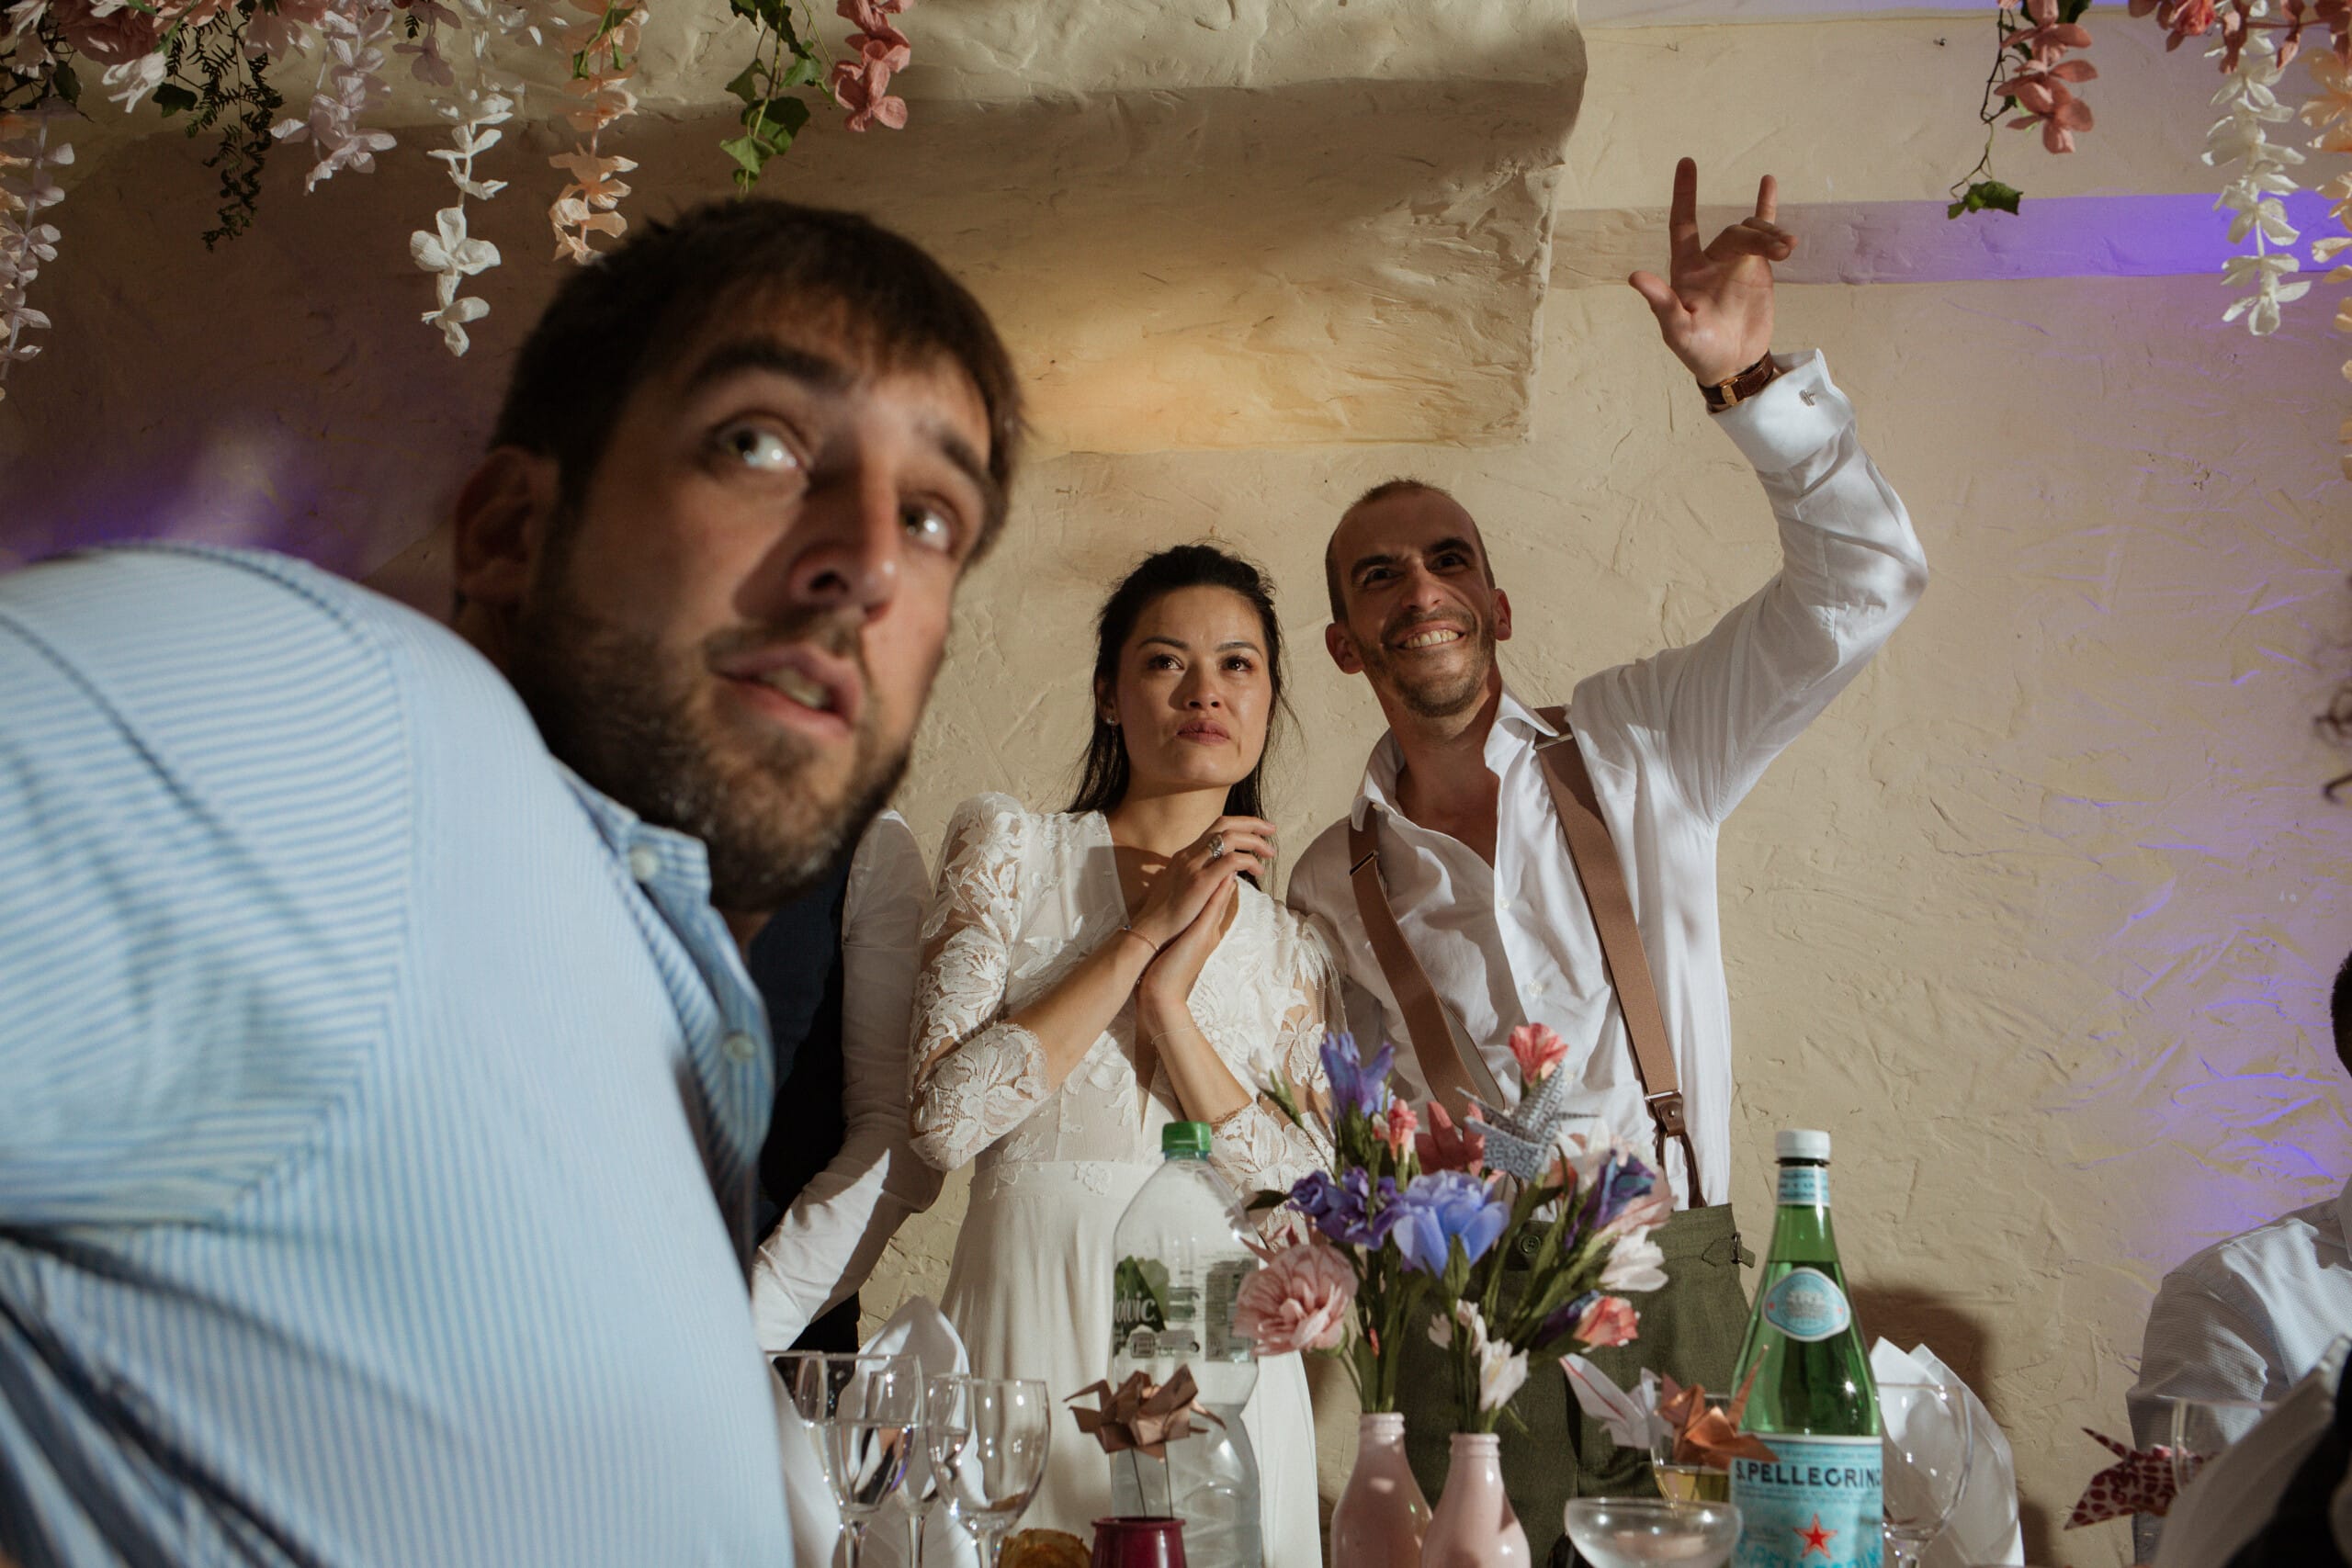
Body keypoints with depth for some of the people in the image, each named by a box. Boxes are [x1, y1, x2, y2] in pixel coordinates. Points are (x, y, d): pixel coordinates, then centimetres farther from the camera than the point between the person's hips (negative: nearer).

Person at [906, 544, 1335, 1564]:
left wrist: (1170, 1001, -11)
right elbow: (942, 1119, -9)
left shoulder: (1293, 952, 11)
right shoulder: (1010, 847, 2)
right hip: (1030, 1332, -2)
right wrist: (1142, 936, -10)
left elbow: (1310, 1203, -1)